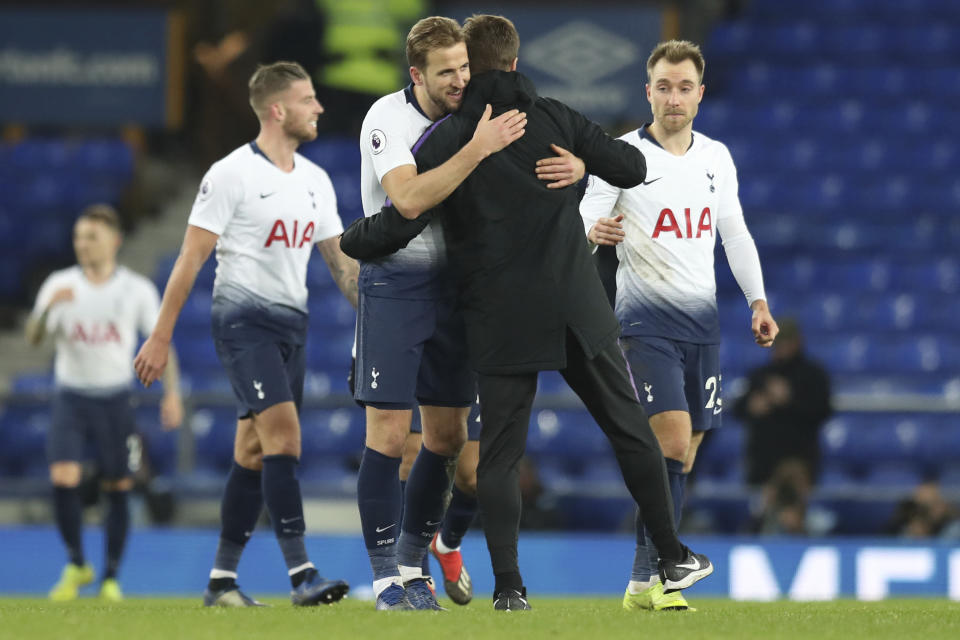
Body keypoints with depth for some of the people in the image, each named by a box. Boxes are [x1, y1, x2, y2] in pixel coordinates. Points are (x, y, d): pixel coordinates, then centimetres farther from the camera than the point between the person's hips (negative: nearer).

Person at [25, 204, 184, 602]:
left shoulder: (137, 291, -2)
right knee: (63, 479, -16)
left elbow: (161, 343, 4)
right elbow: (33, 338, -9)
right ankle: (76, 565, 3)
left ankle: (111, 579, 15)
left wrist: (171, 393, -5)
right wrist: (48, 307, -29)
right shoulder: (59, 285, -2)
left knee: (118, 490, 2)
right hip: (71, 396, 0)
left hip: (115, 398, 0)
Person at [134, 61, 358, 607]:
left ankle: (222, 580, 12)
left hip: (292, 324, 7)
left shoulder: (316, 181, 12)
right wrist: (161, 337, -9)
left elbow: (341, 260, 18)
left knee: (254, 452, 7)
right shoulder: (232, 174, -9)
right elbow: (191, 258, -8)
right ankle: (301, 573, -22)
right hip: (244, 317, -7)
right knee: (284, 433, -19)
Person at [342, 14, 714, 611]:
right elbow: (631, 168, 4)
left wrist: (347, 239, 12)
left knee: (499, 455, 4)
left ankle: (509, 586, -4)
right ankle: (675, 559, 19)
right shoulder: (555, 117, 2)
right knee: (631, 428, 14)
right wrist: (583, 152, 25)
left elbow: (399, 223, -8)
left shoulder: (446, 139, -4)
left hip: (502, 322, -2)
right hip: (580, 309, 2)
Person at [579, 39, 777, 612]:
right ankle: (653, 575, -16)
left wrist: (758, 300, 11)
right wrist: (594, 232, -33)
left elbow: (734, 232, 19)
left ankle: (644, 584, 9)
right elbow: (585, 223, -9)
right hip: (646, 317, -5)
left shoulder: (717, 157, 11)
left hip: (702, 318, 5)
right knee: (673, 439, -19)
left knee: (685, 453, 3)